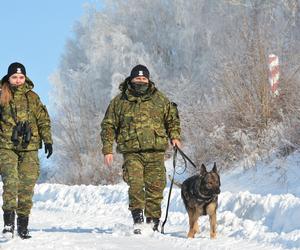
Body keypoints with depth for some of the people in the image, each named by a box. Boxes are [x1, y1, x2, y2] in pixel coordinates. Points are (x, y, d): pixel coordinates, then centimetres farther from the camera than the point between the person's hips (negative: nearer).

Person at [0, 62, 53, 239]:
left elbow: (44, 120, 14)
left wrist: (48, 140, 5)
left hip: (29, 147, 2)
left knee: (27, 185, 1)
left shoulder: (32, 97, 11)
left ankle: (23, 224, 9)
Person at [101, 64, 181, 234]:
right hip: (132, 152, -1)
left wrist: (175, 136, 8)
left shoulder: (160, 99, 12)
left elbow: (172, 119, 24)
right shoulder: (119, 102, 8)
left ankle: (153, 222, 10)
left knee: (155, 187, 0)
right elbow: (109, 126, 11)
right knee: (135, 185, -17)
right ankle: (138, 219, -7)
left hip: (155, 151, 2)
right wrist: (108, 150, 4)